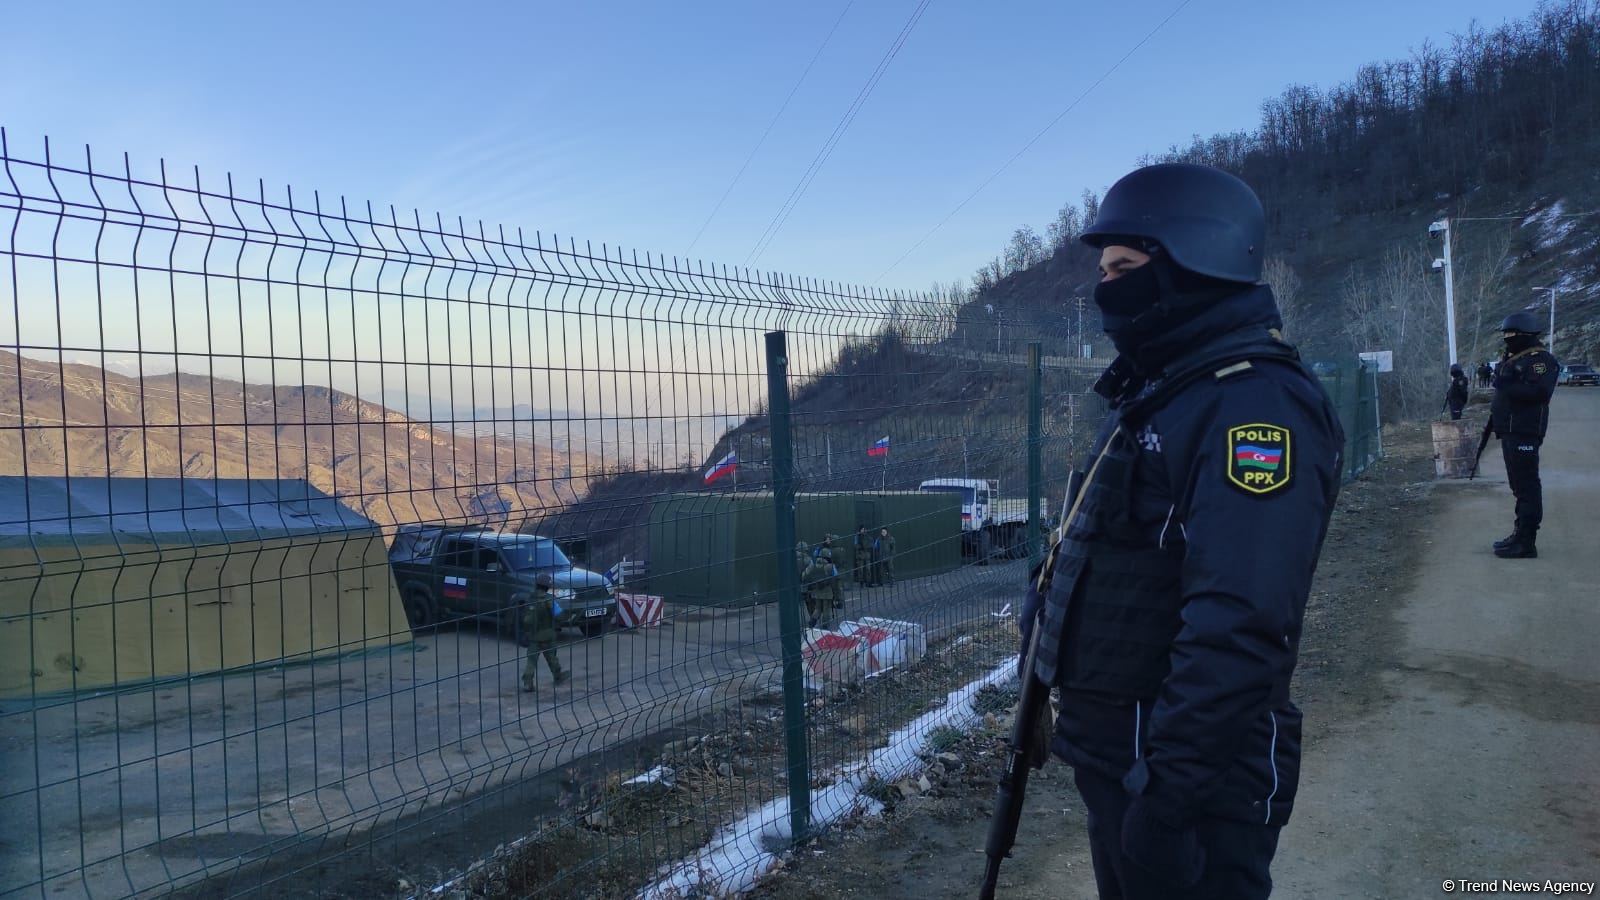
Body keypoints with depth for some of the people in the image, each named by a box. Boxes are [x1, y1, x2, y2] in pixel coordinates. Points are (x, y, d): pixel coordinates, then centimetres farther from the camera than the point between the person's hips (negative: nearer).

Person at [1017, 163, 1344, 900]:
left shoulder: (1255, 405, -21)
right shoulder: (1158, 398, 11)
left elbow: (1236, 630, -30)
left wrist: (1167, 795, -29)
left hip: (1190, 775, -9)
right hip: (1111, 753, 9)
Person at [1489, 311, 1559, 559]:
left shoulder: (1539, 360, -12)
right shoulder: (1513, 359, 19)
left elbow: (1540, 391, -26)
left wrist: (1507, 387, -23)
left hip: (1524, 433, -11)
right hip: (1511, 431, 11)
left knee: (1527, 485, -9)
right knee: (1519, 484, 16)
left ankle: (1526, 543, -9)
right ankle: (1520, 533, 24)